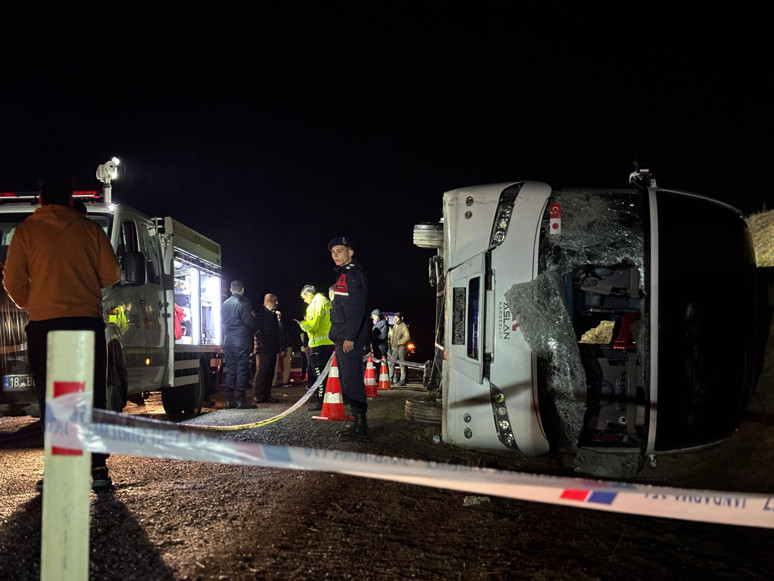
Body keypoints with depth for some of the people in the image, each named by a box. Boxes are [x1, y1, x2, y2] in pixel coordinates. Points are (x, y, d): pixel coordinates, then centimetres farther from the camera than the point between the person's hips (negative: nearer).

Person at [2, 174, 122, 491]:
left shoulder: (26, 231, 4)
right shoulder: (90, 229, 6)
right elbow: (111, 274, 6)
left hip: (44, 324, -1)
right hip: (88, 322, 1)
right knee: (93, 399, 6)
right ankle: (98, 468, 3)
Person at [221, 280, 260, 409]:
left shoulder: (225, 304, 11)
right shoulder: (243, 304, -11)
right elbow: (252, 323, -11)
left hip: (227, 342, 6)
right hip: (242, 342, -6)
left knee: (230, 371, 9)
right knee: (242, 370, -4)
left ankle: (229, 400, 9)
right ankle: (241, 400, -5)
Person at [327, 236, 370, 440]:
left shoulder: (354, 273, -11)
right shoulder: (343, 274, 20)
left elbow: (357, 308, -19)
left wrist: (350, 337, -23)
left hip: (350, 338, -11)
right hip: (341, 338, 11)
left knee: (352, 380, -11)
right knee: (346, 379, 12)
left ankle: (360, 427, -9)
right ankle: (357, 422, 18)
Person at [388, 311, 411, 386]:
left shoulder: (403, 326, -7)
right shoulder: (394, 326, 16)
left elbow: (408, 337, -14)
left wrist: (398, 342, -15)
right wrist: (391, 346, 15)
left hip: (401, 347, -7)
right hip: (395, 348, 7)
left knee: (402, 364, -3)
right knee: (391, 363, 3)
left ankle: (402, 380, 0)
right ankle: (391, 379, 10)